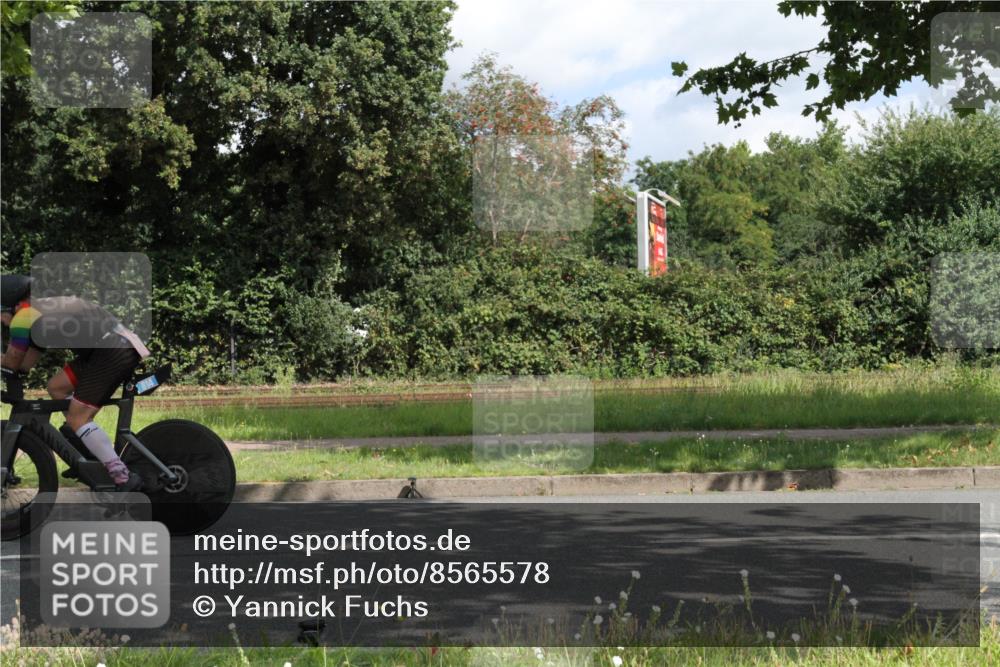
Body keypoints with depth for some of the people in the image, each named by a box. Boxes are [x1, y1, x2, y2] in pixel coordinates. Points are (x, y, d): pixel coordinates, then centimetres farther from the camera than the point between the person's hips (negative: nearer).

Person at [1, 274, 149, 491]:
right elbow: (27, 361, 30)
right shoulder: (42, 307, 22)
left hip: (113, 353, -10)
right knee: (56, 387, 18)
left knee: (77, 419, -7)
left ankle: (124, 479, -12)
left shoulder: (23, 318, -5)